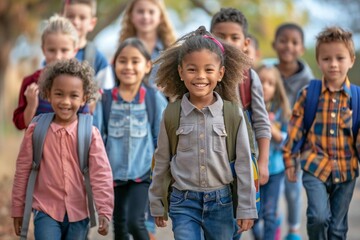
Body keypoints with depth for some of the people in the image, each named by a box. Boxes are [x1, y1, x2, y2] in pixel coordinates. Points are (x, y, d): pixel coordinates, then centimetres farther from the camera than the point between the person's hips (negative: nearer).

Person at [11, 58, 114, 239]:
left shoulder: (90, 134, -5)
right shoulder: (36, 131, -4)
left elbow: (101, 174, -7)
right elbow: (22, 171, 3)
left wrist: (104, 211, -15)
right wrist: (18, 209, 7)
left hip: (79, 212, 1)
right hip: (46, 210, -1)